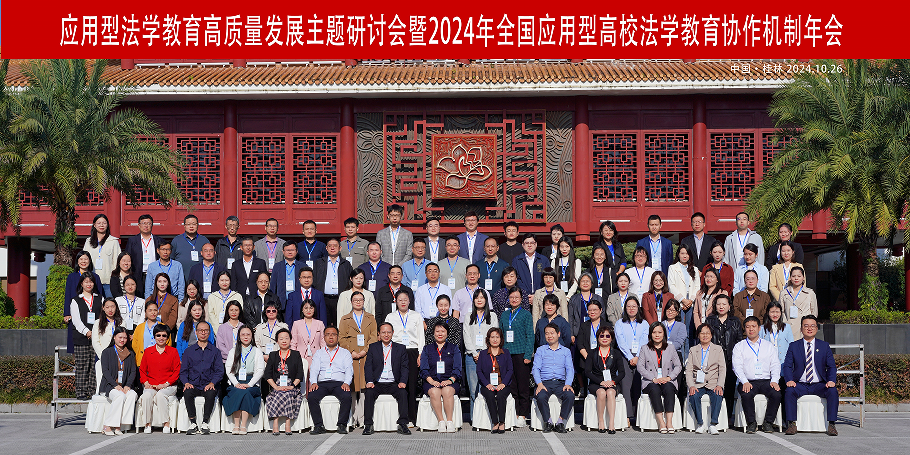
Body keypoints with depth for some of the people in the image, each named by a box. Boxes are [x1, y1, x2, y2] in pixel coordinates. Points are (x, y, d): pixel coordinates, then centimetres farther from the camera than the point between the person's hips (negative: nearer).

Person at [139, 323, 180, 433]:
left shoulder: (173, 351, 7)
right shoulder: (148, 351, 13)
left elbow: (177, 371, 3)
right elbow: (142, 370, 16)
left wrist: (166, 384, -10)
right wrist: (146, 383, -3)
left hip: (168, 386, -2)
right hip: (151, 385, 2)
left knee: (160, 395, -34)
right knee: (147, 395, -32)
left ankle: (166, 424, -28)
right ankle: (148, 424, -25)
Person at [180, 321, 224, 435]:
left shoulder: (215, 352, 14)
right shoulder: (189, 351, 16)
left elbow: (220, 371, 6)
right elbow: (183, 371, 12)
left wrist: (212, 383, -13)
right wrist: (186, 383, -9)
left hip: (208, 386, -1)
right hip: (193, 385, 1)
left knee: (211, 393, -35)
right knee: (187, 392, -33)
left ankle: (205, 423, -25)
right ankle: (193, 424, -25)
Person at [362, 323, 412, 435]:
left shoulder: (401, 348, 13)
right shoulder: (372, 347, 13)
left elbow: (404, 367, 6)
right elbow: (368, 366, 3)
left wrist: (403, 382, -12)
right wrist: (369, 381, -14)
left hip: (393, 384, 0)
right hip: (377, 383, 0)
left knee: (403, 393, -30)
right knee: (369, 393, -30)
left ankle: (403, 425, -27)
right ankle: (368, 425, -26)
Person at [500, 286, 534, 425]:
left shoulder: (526, 314, 2)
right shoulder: (504, 315, 13)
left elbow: (530, 336, -1)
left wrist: (528, 355, -9)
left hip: (521, 354, -3)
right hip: (506, 354, 3)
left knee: (523, 386, -1)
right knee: (510, 386, 3)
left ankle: (522, 415, 3)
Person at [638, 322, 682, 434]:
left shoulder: (670, 348, 15)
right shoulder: (645, 349, 10)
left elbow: (678, 366, 11)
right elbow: (640, 367, 1)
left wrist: (669, 377, -8)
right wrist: (654, 379, -12)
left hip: (668, 381, 1)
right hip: (650, 382, -1)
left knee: (669, 389, -34)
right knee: (654, 390, -35)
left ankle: (669, 422, -39)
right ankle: (661, 423, -38)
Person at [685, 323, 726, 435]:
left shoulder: (718, 349, 14)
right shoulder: (693, 350, 15)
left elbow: (722, 369, 4)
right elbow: (689, 370, 7)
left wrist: (719, 385, -13)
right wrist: (691, 386, -11)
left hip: (713, 383, 0)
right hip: (698, 384, 1)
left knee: (718, 395, -34)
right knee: (693, 396, -33)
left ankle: (713, 424, -28)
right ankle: (700, 423, -19)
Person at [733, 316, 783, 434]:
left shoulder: (769, 346, 19)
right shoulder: (739, 347, 13)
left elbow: (775, 365, 11)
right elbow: (737, 367, 1)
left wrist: (774, 381, -9)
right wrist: (745, 382, -16)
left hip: (766, 381, 1)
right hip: (748, 382, -1)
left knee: (776, 394, -29)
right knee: (746, 395, -34)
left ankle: (768, 422, -12)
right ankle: (751, 423, -16)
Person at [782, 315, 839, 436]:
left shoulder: (824, 346, 12)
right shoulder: (794, 346, 10)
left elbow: (831, 367, 7)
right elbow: (787, 366, 3)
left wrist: (831, 381, -14)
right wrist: (789, 380, -17)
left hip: (819, 385, 0)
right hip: (800, 384, 0)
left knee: (833, 391, -29)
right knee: (789, 391, -32)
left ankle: (831, 425, -25)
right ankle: (792, 424, -25)